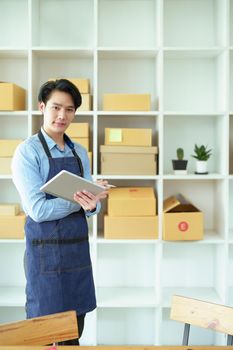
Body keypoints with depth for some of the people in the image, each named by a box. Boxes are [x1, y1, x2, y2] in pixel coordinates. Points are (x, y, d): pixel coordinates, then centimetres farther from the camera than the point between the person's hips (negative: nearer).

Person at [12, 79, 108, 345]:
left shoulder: (80, 153, 9)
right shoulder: (28, 151, -9)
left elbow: (89, 206, 5)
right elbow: (37, 210, -17)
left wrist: (91, 204, -17)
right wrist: (79, 201, -16)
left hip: (78, 248, 6)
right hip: (46, 251, -5)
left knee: (74, 333, 15)